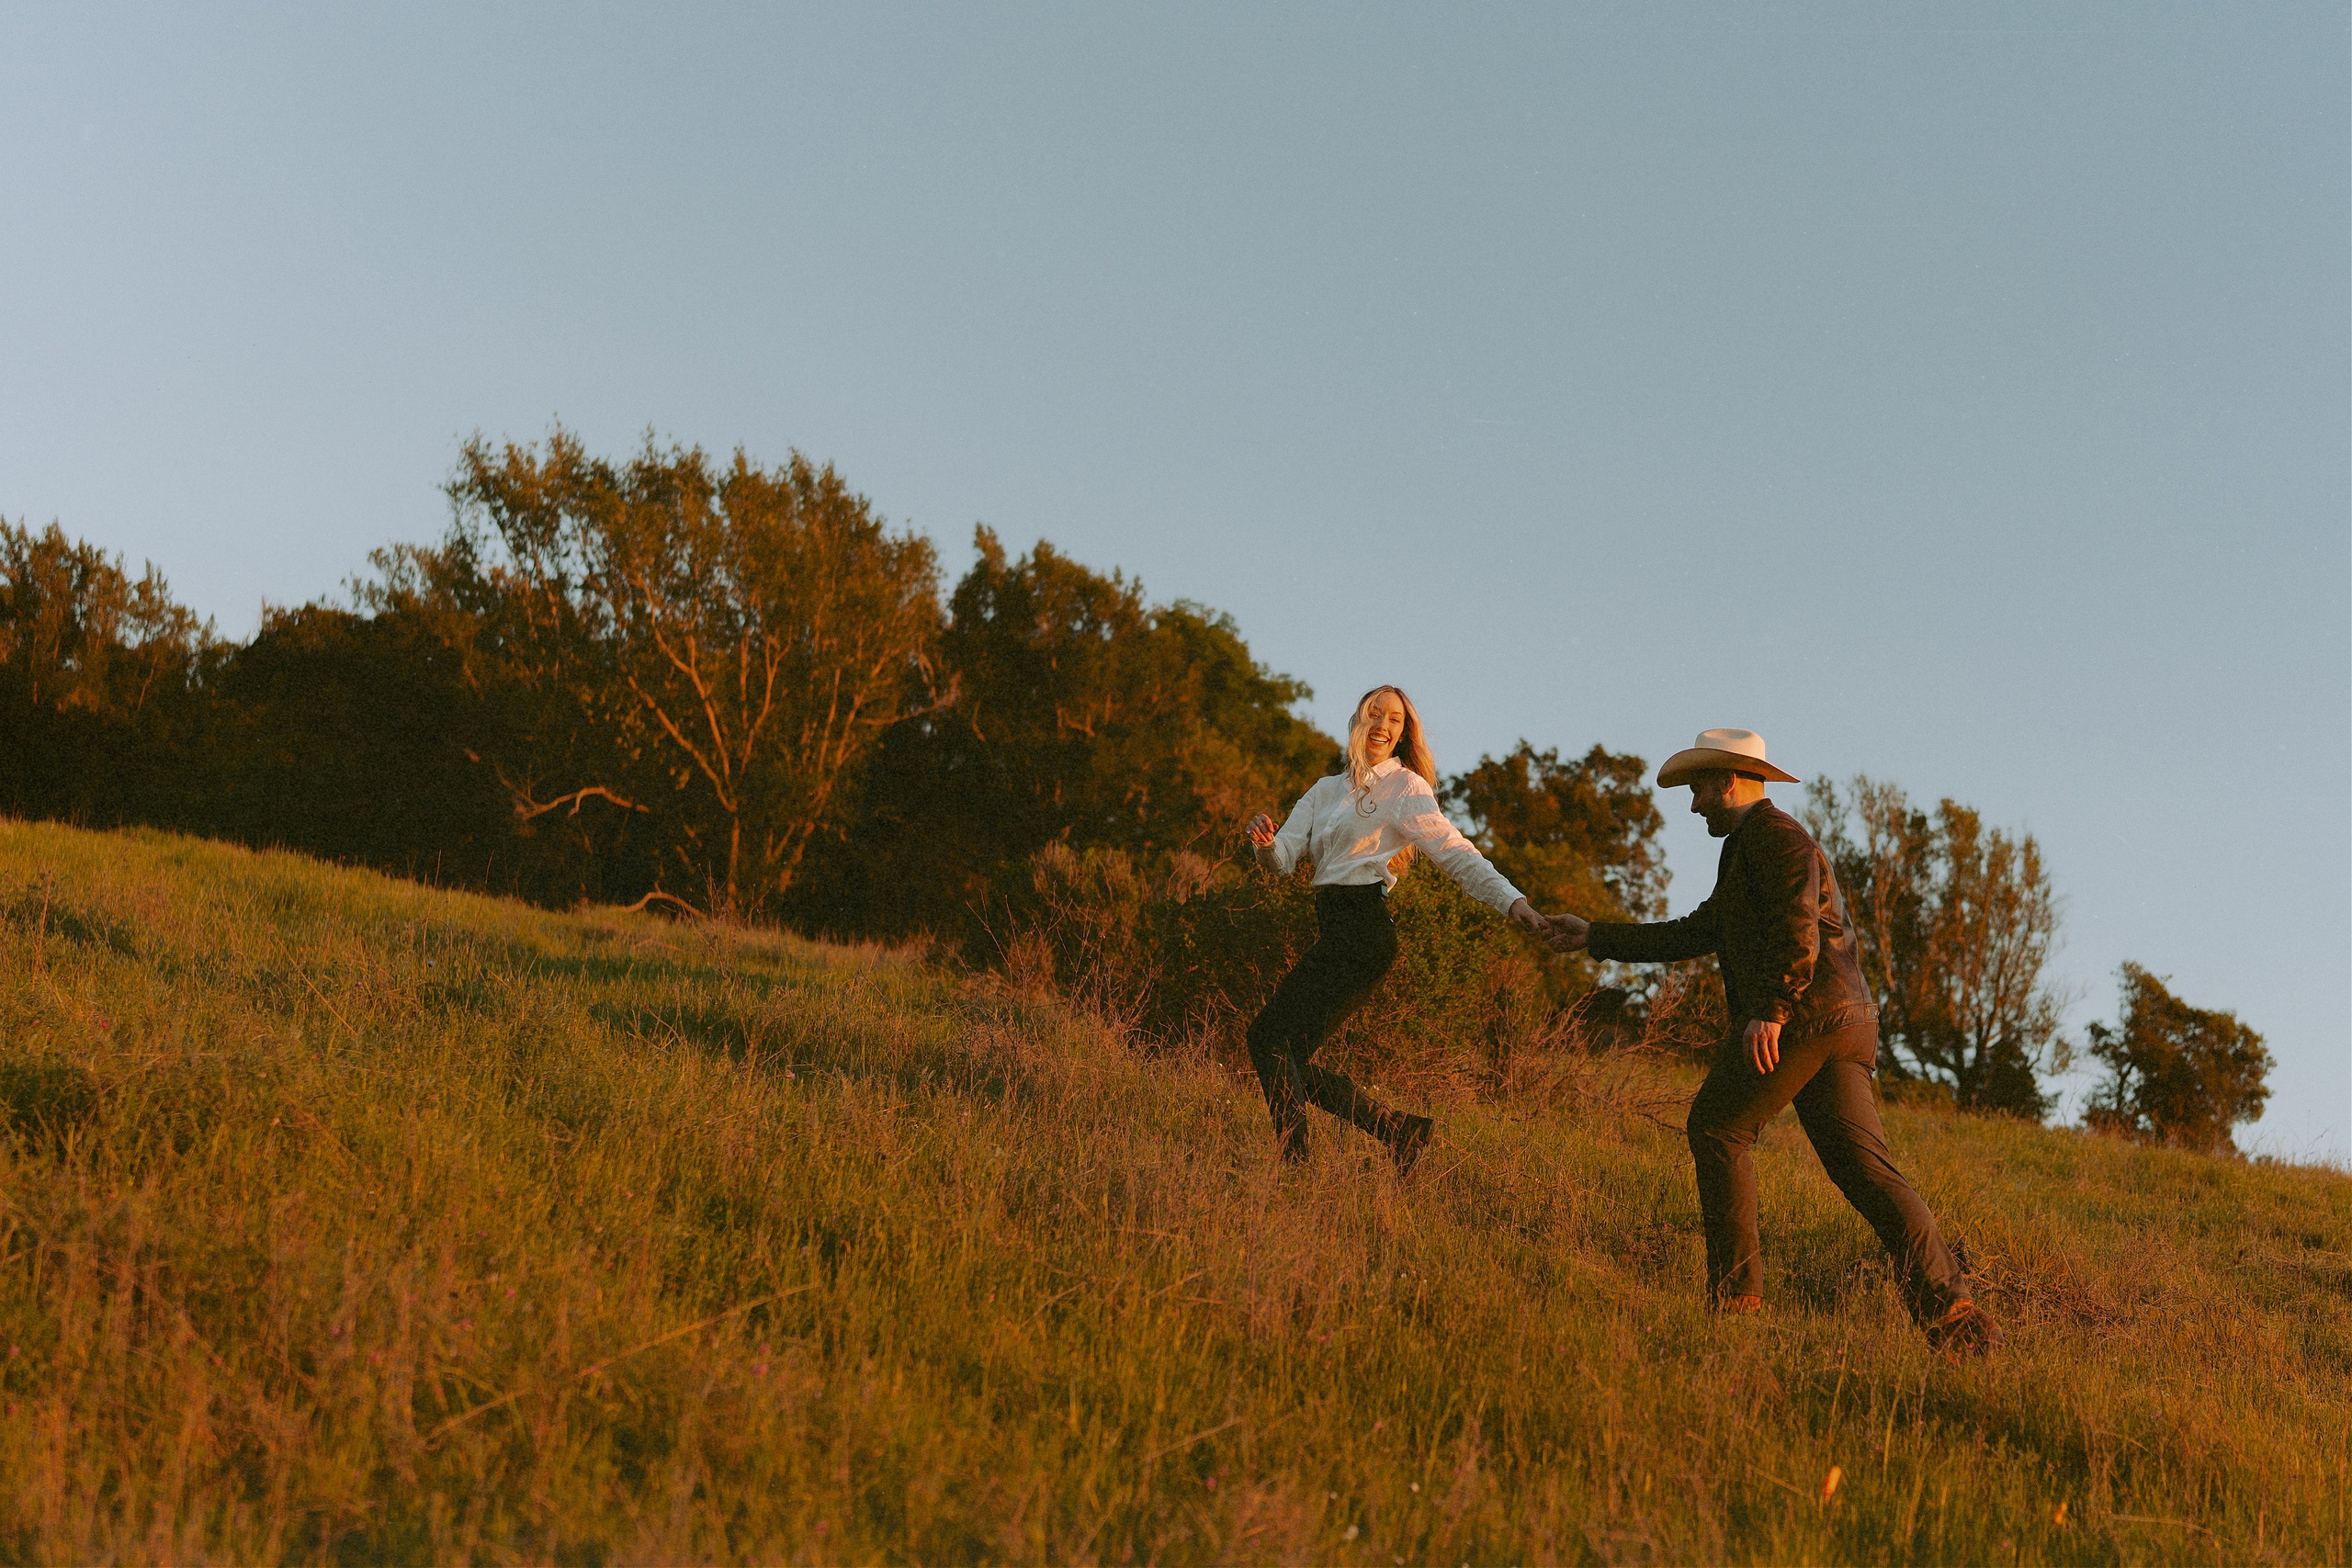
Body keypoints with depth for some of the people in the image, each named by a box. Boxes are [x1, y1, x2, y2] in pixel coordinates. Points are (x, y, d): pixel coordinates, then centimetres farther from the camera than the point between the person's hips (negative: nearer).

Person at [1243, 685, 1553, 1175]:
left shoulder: (1404, 787, 1)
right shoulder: (1326, 790, 21)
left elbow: (1456, 853, -6)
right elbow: (1284, 859, 11)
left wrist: (1512, 899, -20)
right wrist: (1265, 842, -13)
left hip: (1360, 929, -7)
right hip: (1335, 931, 7)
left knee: (1270, 1036, -16)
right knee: (1289, 1060, 0)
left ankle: (1297, 1168, -15)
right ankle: (1402, 1131, 6)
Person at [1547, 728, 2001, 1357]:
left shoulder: (1775, 834, 0)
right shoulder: (1746, 851, 32)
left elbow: (1797, 927, -15)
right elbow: (1692, 934, 34)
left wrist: (1769, 1010, -24)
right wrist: (1598, 937, 35)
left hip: (1802, 1015, -9)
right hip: (1847, 1023, 9)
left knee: (1717, 1128, 0)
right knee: (1864, 1168, -1)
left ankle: (1735, 1292, -1)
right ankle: (1950, 1310, -12)